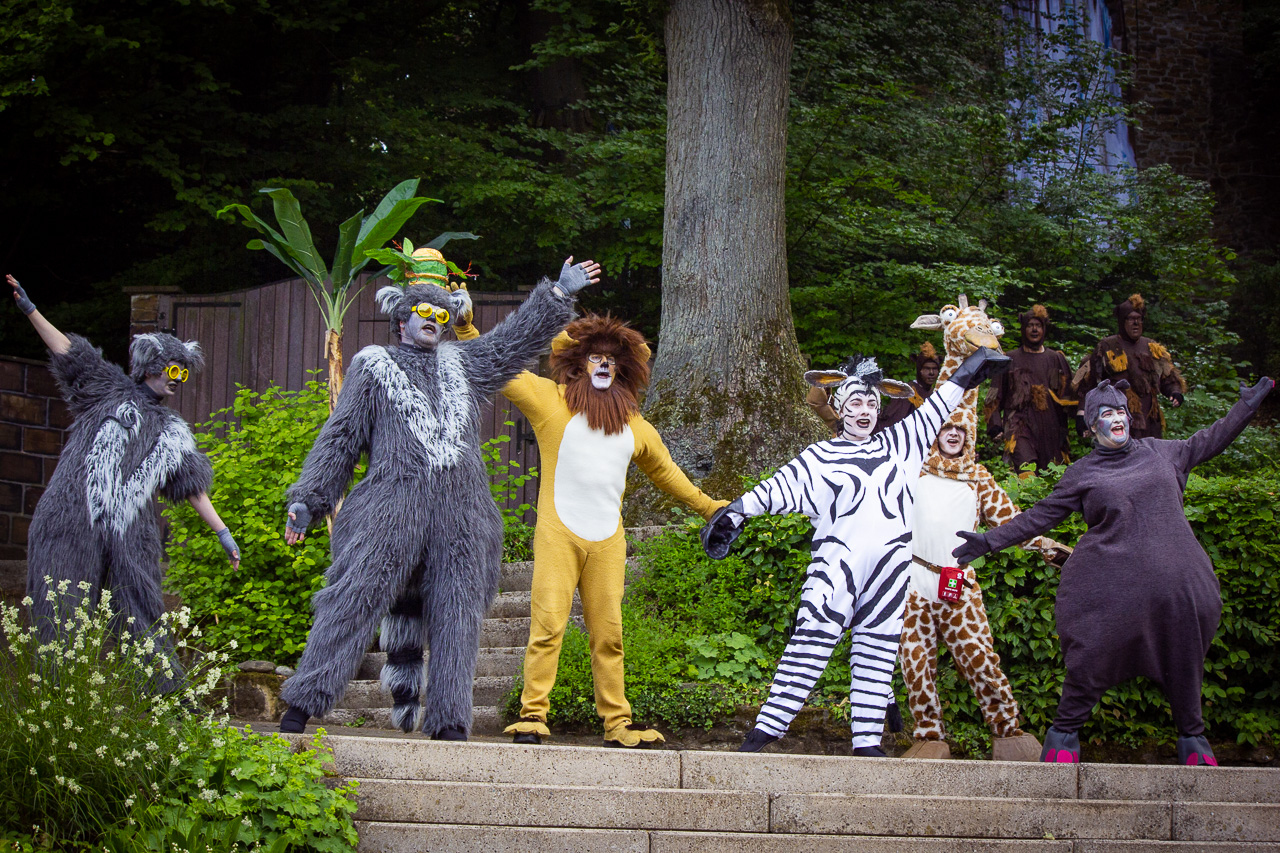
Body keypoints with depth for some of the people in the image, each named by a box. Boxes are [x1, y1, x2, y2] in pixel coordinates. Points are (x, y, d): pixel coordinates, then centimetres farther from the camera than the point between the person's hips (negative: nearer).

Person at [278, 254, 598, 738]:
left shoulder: (461, 364, 27)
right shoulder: (373, 367, 16)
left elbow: (513, 341, 35)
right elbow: (340, 439, 11)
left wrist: (559, 294, 33)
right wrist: (307, 499, 4)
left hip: (459, 514, 4)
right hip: (392, 507, -4)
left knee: (455, 615, -2)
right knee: (354, 599, -11)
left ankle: (449, 722, 0)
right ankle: (302, 705, -10)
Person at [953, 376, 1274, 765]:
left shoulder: (1157, 452, 13)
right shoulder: (1082, 474, 6)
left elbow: (1207, 443, 27)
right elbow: (1039, 517, 9)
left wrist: (1248, 405, 28)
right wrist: (989, 541, 4)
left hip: (1173, 583, 3)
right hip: (1111, 586, -3)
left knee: (1182, 660, 7)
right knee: (1092, 659, -5)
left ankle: (1192, 736, 25)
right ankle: (1064, 734, 13)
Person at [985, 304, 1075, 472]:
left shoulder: (1056, 359, 18)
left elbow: (1067, 395, 17)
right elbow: (995, 395, 9)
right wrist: (995, 424, -3)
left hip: (1050, 427, 3)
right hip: (1020, 425, -3)